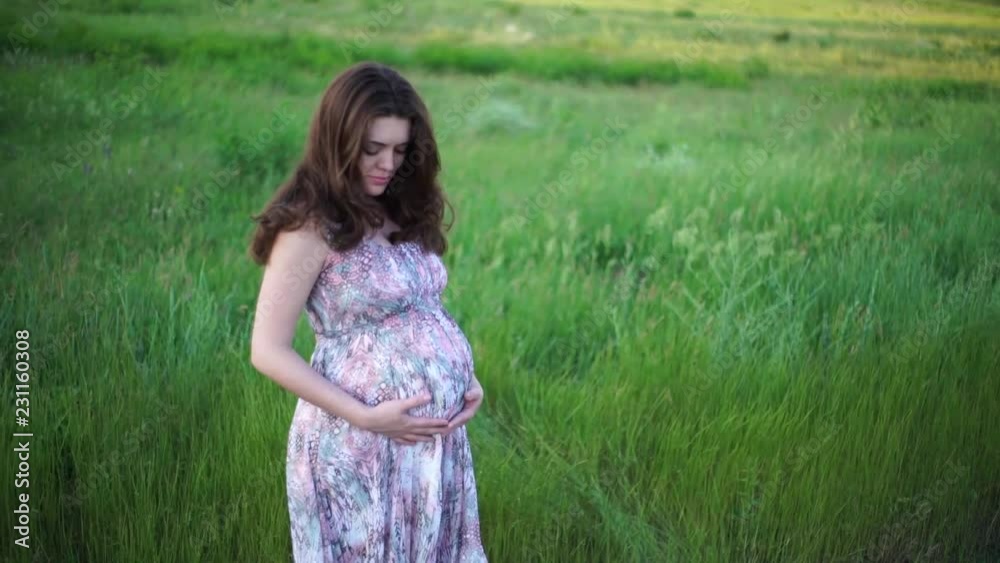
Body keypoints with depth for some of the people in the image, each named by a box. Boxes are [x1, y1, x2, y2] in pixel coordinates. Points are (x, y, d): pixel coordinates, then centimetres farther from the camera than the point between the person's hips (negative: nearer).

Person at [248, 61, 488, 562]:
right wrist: (366, 417, -19)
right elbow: (268, 351, -15)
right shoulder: (310, 227, -14)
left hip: (436, 435, 7)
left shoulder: (401, 214, 8)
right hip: (359, 446, -7)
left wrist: (465, 378, -1)